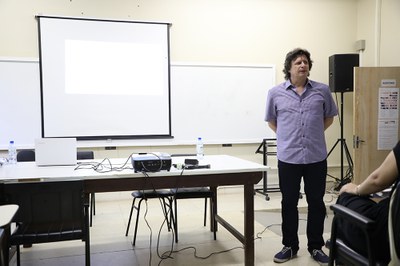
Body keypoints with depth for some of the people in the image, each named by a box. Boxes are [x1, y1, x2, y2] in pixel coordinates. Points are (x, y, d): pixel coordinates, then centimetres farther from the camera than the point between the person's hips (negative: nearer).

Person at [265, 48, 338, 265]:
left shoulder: (322, 90, 2)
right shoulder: (276, 93, 0)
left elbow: (329, 117, 16)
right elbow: (271, 121, 13)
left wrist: (313, 133, 8)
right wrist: (287, 136, 6)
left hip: (316, 157, 1)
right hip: (288, 157, 0)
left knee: (316, 203, 10)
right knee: (289, 203, 9)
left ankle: (316, 247, 26)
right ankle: (290, 246, 25)